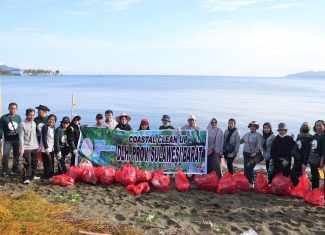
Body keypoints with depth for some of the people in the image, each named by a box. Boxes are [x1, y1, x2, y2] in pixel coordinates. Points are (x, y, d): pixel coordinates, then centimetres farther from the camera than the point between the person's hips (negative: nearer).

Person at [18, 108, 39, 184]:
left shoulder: (34, 123, 10)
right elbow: (21, 137, -12)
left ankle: (33, 175, 27)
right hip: (26, 147, -6)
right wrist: (21, 147, -17)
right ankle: (26, 178, 1)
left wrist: (37, 145, 14)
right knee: (27, 163, -8)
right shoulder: (22, 124, -9)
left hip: (34, 147, 6)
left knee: (35, 162, 13)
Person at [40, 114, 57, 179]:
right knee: (48, 162, -10)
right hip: (46, 149, -7)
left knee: (52, 163, 9)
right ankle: (47, 176, -2)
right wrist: (46, 148, -18)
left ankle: (51, 175, 19)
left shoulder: (53, 128, 12)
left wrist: (54, 147, 13)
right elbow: (44, 138, -15)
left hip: (51, 149, 7)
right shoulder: (45, 127, -10)